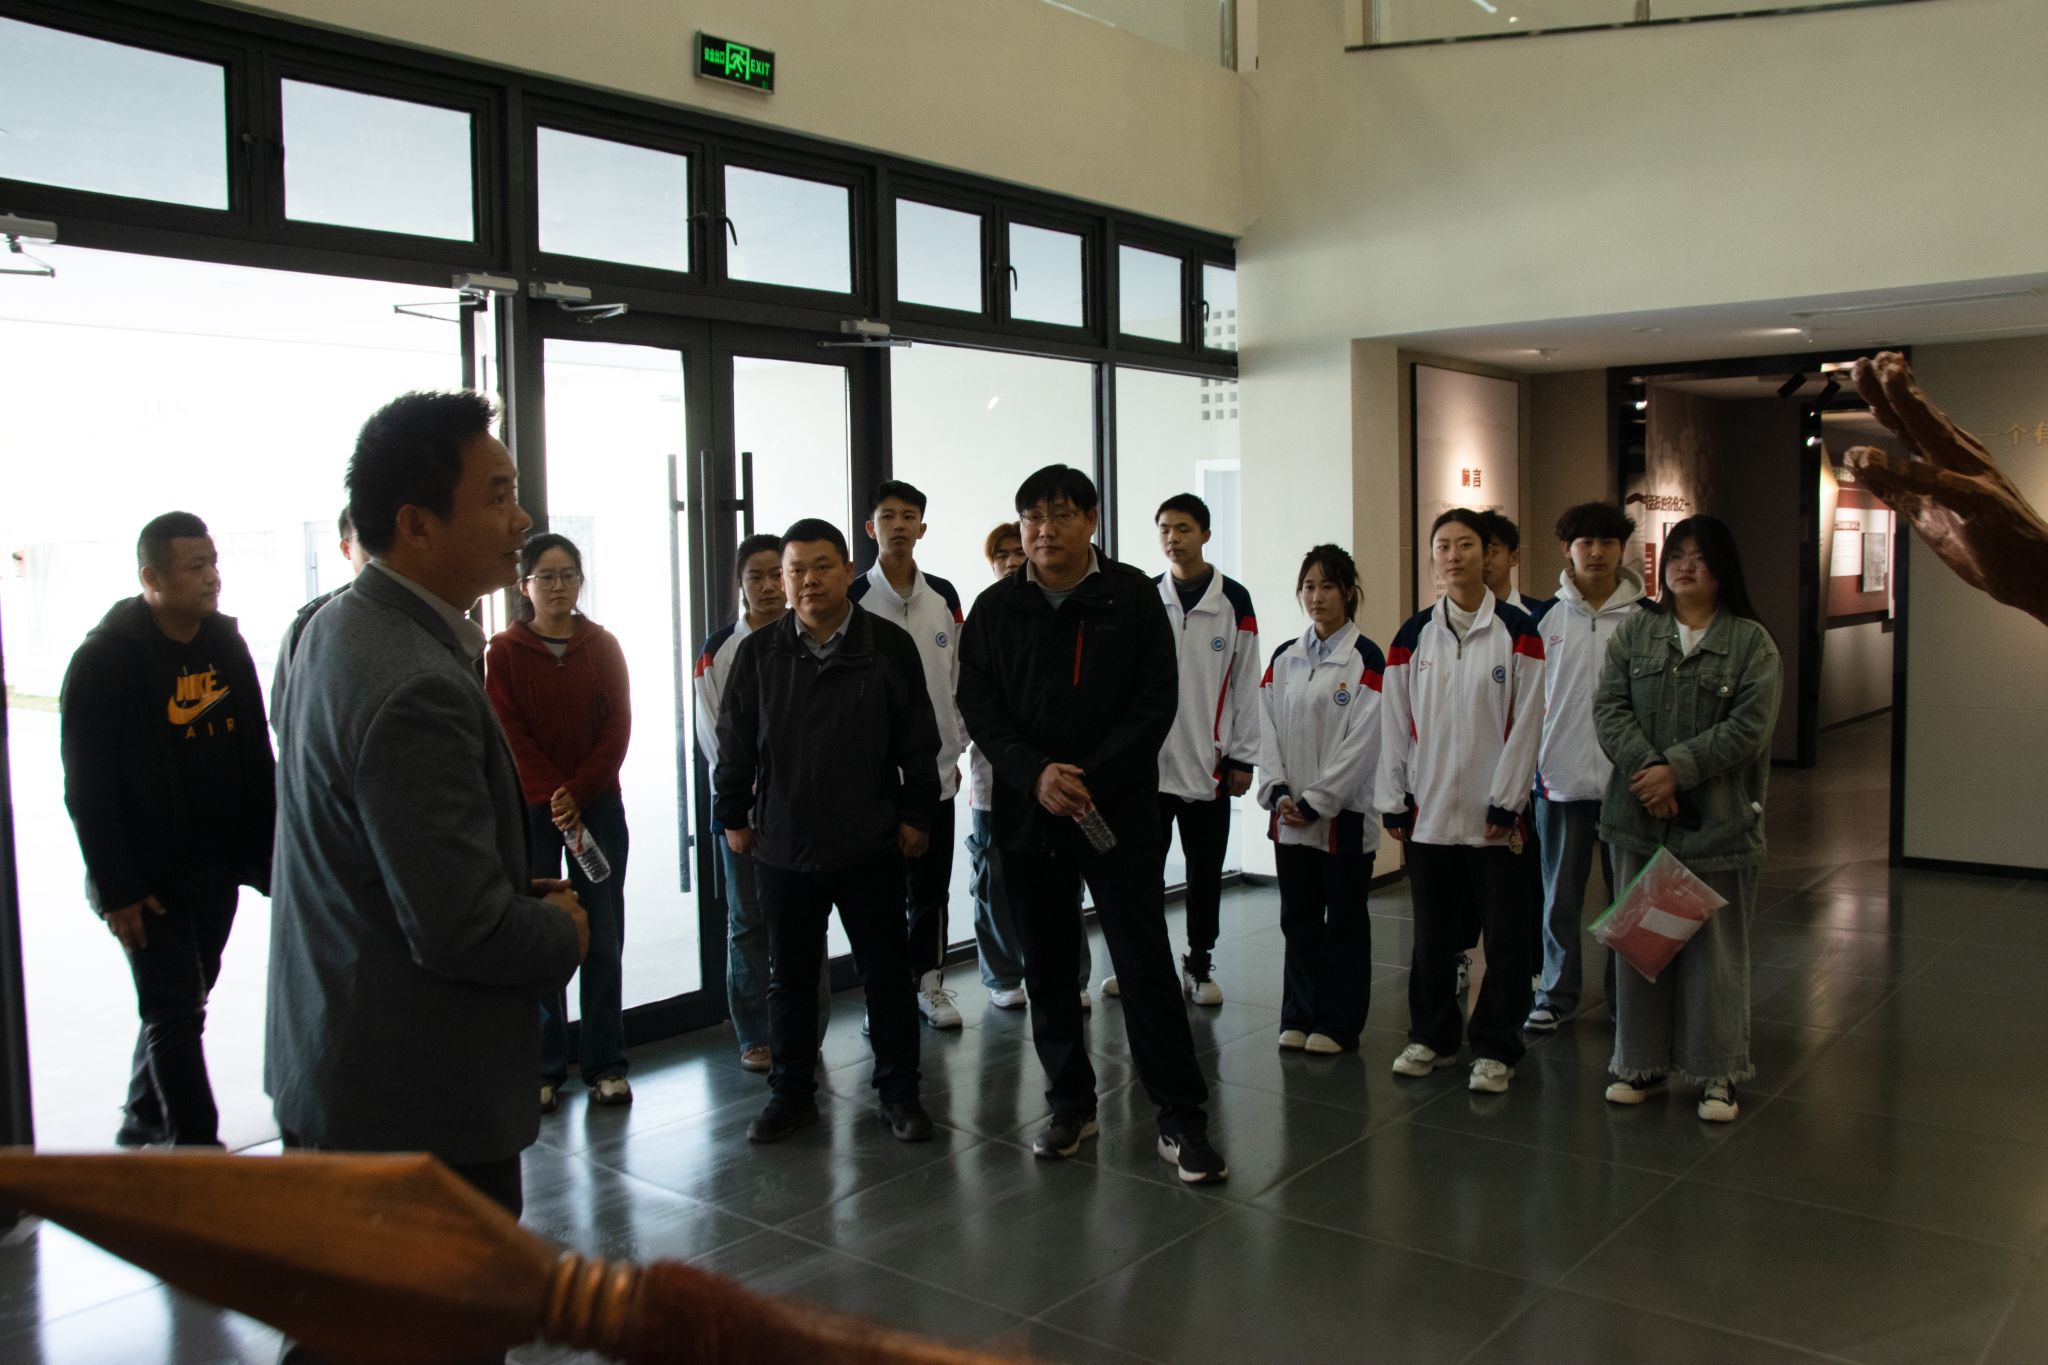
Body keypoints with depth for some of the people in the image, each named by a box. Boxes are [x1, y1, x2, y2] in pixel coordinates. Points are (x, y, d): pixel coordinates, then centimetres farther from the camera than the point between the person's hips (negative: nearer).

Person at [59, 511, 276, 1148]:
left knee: (178, 1005, 17)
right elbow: (87, 789, -13)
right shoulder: (106, 658, -12)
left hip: (218, 871, 6)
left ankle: (144, 1120, 35)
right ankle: (197, 1148, 6)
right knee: (175, 1016, -3)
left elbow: (256, 758, 9)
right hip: (151, 880, -6)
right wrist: (117, 891, -14)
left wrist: (265, 852, 5)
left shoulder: (226, 643, 6)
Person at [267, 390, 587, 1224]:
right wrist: (563, 931, -7)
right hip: (416, 1103, -10)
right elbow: (463, 931, -26)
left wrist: (521, 896, 8)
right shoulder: (416, 687, -26)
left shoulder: (341, 627, 7)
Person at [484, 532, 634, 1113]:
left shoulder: (603, 645, 6)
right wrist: (555, 803, -15)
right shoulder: (504, 651, 1)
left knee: (604, 940, 4)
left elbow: (618, 726, 0)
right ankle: (545, 1069, 12)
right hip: (531, 813, -2)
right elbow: (510, 736, -6)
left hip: (598, 806, 2)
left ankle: (605, 1064, 13)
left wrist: (578, 793, -11)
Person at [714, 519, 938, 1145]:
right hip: (783, 846, 2)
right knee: (789, 977, 13)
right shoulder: (758, 653, 2)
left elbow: (918, 742, 1)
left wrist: (916, 815, -1)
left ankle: (899, 1092, 22)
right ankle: (792, 1092, 28)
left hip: (871, 846, -2)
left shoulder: (890, 646, -2)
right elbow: (735, 743, 8)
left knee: (887, 974, 7)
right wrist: (734, 815, 8)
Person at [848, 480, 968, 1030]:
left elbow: (957, 678, 11)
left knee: (932, 885, 11)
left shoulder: (944, 597, 7)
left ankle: (930, 983, 24)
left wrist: (955, 749, 8)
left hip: (935, 770, 3)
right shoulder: (853, 600, -5)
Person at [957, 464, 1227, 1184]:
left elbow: (1157, 698, -5)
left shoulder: (1131, 594, -1)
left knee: (1145, 963, -3)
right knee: (1047, 968, 11)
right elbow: (977, 706, 1)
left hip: (1120, 811, -3)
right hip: (1026, 814, 3)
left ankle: (1182, 1119, 7)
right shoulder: (994, 609, 6)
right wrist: (1036, 774, -16)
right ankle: (1071, 1105, 26)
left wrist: (1092, 779, -15)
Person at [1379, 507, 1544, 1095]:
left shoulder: (1517, 632, -2)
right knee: (1432, 934, 12)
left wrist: (1507, 801, -10)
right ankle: (1432, 1036, 27)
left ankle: (1495, 1048, 17)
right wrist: (1394, 801, 2)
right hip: (1427, 812, 3)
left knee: (1504, 937, 3)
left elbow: (1526, 722, -6)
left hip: (1492, 814, -3)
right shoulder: (1413, 636, 6)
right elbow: (1395, 722, 6)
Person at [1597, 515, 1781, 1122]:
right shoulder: (1635, 632, 7)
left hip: (1718, 821, -2)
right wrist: (1645, 768, -15)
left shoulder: (1752, 642, -1)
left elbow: (1748, 728, -10)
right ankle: (1641, 1062, 24)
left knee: (1715, 947, 5)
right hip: (1640, 816, 3)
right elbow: (1609, 707, -1)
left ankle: (1717, 1072, 19)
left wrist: (1677, 769, -16)